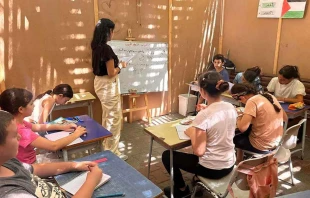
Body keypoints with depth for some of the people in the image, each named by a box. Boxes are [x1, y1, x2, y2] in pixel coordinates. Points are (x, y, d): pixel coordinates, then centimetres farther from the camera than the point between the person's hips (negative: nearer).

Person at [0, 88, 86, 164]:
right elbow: (54, 146, -33)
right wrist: (76, 134, -19)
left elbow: (38, 127, 12)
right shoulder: (20, 131, -33)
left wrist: (62, 127, 4)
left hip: (28, 163, 8)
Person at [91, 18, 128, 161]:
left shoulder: (96, 47, 6)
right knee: (114, 118, 2)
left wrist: (115, 65, 12)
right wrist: (120, 66, -5)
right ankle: (112, 152, 13)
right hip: (108, 85, -10)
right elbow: (111, 73, -22)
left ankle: (106, 146, 37)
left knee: (107, 116, 22)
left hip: (99, 82, 10)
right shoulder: (107, 49, -22)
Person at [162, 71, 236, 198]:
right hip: (229, 165, 7)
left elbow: (199, 152, -24)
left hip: (211, 169, -7)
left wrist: (192, 133, -9)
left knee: (167, 155, 13)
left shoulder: (203, 116, -27)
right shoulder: (231, 108, -6)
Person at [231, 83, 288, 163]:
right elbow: (285, 118, 13)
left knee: (235, 138, 19)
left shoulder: (252, 101, -20)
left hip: (262, 146, -7)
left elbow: (242, 128, -29)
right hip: (277, 142, 8)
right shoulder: (270, 96, 2)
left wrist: (239, 117, -7)